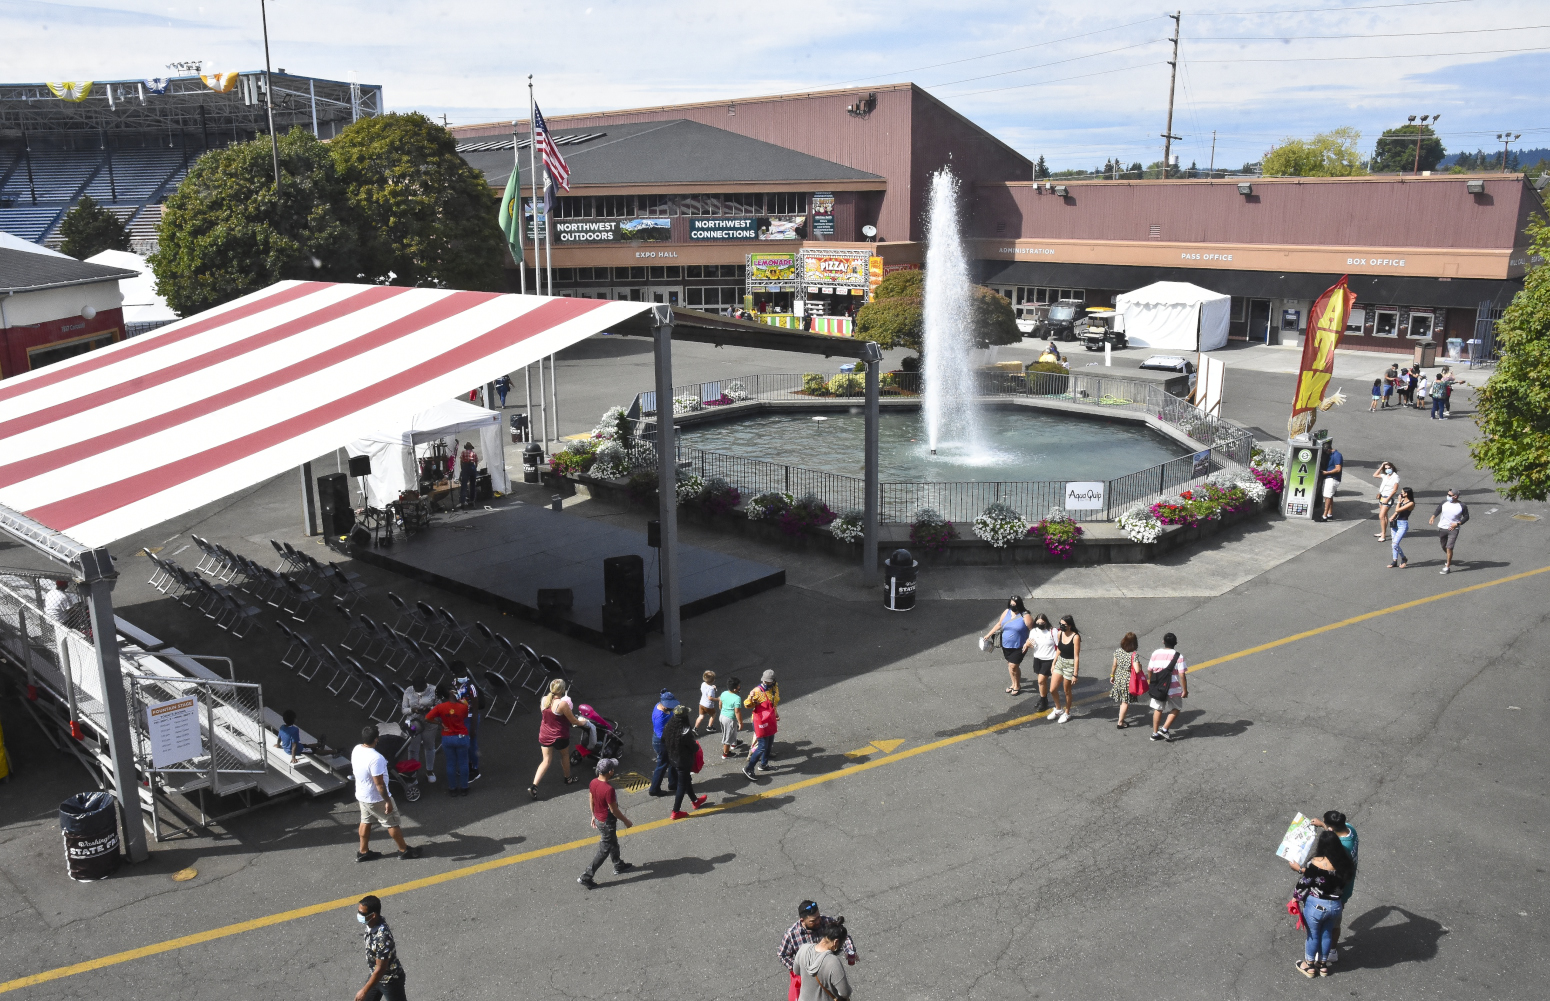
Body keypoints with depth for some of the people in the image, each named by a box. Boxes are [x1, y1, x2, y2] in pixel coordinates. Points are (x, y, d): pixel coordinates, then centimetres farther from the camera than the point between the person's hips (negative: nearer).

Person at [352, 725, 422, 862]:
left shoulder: (356, 750, -9)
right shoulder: (375, 758, -34)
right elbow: (379, 784, -28)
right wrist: (388, 801, -18)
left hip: (361, 795, 8)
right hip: (376, 798, -8)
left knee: (366, 821, 24)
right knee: (392, 823, 10)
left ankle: (363, 852, 36)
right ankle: (404, 850, 24)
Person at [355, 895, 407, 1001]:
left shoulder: (382, 937, -38)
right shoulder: (372, 924, -12)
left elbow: (380, 969, -30)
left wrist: (365, 990, -22)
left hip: (390, 980, -8)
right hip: (376, 975, 8)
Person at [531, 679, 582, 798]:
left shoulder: (544, 700, -7)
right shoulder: (563, 704, -25)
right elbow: (573, 720, -14)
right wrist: (582, 723, 7)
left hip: (544, 735, 4)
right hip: (559, 736, -4)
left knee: (546, 760, 12)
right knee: (564, 755, 23)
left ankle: (534, 786, -1)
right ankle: (568, 778, 43)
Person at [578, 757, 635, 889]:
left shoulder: (593, 782, -10)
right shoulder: (609, 789, -34)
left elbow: (591, 801, 5)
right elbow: (614, 810, -24)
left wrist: (593, 815, 21)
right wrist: (626, 821, -9)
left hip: (598, 818, 8)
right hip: (607, 823, -8)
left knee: (613, 843, 28)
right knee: (604, 851, 8)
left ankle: (619, 866, 47)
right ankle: (585, 877, 13)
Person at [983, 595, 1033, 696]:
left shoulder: (1025, 616, -18)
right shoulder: (1007, 612, -2)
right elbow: (999, 624, 9)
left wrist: (1027, 643, -24)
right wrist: (988, 635, 9)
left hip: (1019, 647, -5)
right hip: (1006, 645, 6)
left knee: (1013, 666, -4)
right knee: (1010, 664, 17)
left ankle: (1017, 686, 19)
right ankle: (1014, 683, 37)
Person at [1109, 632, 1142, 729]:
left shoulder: (1118, 651, -6)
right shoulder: (1134, 655, -20)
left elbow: (1114, 666, 3)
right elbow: (1137, 670, -24)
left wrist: (1112, 676, 16)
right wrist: (1140, 666, -3)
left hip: (1118, 678, 5)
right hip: (1128, 680, -5)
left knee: (1122, 700, 22)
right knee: (1125, 702, 9)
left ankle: (1121, 719, 32)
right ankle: (1120, 722, 16)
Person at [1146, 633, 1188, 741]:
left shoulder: (1155, 653, -2)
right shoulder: (1178, 656, -13)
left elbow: (1149, 670, 4)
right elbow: (1181, 675, -16)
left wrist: (1151, 683, 20)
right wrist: (1185, 690, -9)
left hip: (1158, 688, 4)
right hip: (1173, 689, -4)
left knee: (1158, 709, 17)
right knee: (1176, 709, 17)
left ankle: (1155, 733, 21)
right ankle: (1165, 729, 7)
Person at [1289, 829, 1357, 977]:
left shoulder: (1315, 863, -28)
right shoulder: (1344, 864, -13)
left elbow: (1305, 882, -16)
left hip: (1315, 905, -4)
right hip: (1335, 905, 4)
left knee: (1313, 935, 19)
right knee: (1327, 934, 26)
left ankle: (1309, 966, 38)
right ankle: (1323, 965, 44)